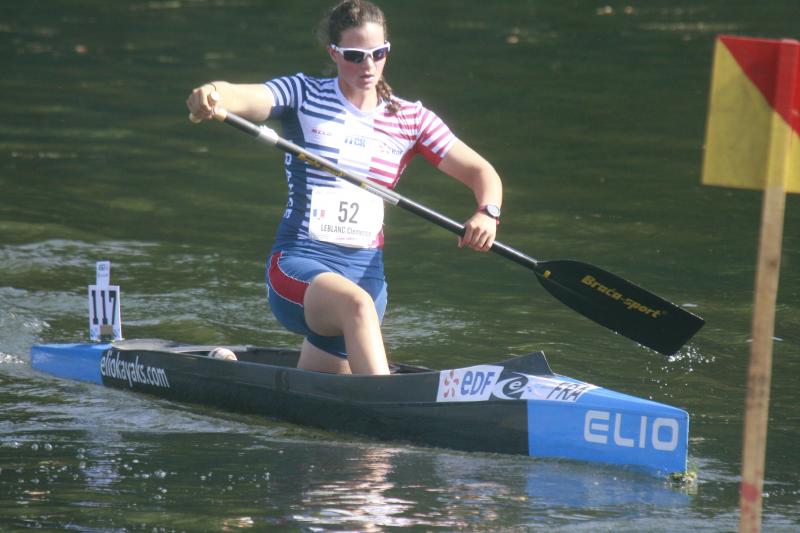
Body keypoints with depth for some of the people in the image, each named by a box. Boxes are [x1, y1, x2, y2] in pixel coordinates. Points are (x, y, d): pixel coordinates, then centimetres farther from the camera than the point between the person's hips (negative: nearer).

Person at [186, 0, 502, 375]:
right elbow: (242, 97, -18)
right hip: (299, 261, -4)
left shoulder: (410, 119, 8)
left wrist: (487, 213, -17)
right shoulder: (304, 97, 0)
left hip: (366, 270, 4)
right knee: (357, 304, -39)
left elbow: (481, 172, 6)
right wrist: (210, 96, -43)